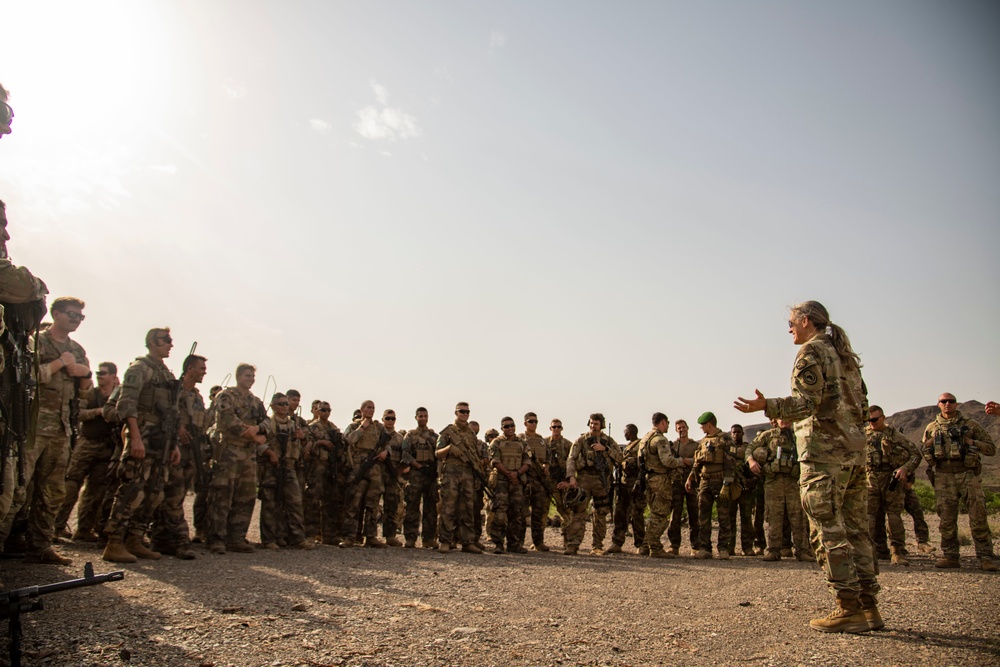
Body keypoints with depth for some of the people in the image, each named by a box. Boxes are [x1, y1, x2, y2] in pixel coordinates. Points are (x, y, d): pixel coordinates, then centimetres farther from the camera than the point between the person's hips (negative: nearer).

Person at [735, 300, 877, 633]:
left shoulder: (811, 352, -6)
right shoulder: (845, 354, 20)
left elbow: (807, 402, -19)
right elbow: (862, 406, 21)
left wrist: (768, 406, -31)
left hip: (823, 452, -9)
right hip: (854, 450, 9)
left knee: (829, 531, -5)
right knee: (855, 528, 11)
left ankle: (849, 609, -4)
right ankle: (868, 607, 14)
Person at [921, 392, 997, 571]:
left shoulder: (971, 425, 9)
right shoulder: (932, 428, 14)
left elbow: (992, 448, 7)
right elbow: (925, 452, 22)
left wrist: (973, 443, -10)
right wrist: (928, 446, 0)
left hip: (968, 474, -2)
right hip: (944, 476, 2)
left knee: (978, 516, -7)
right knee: (947, 519, 3)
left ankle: (985, 557, -1)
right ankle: (949, 556, 11)